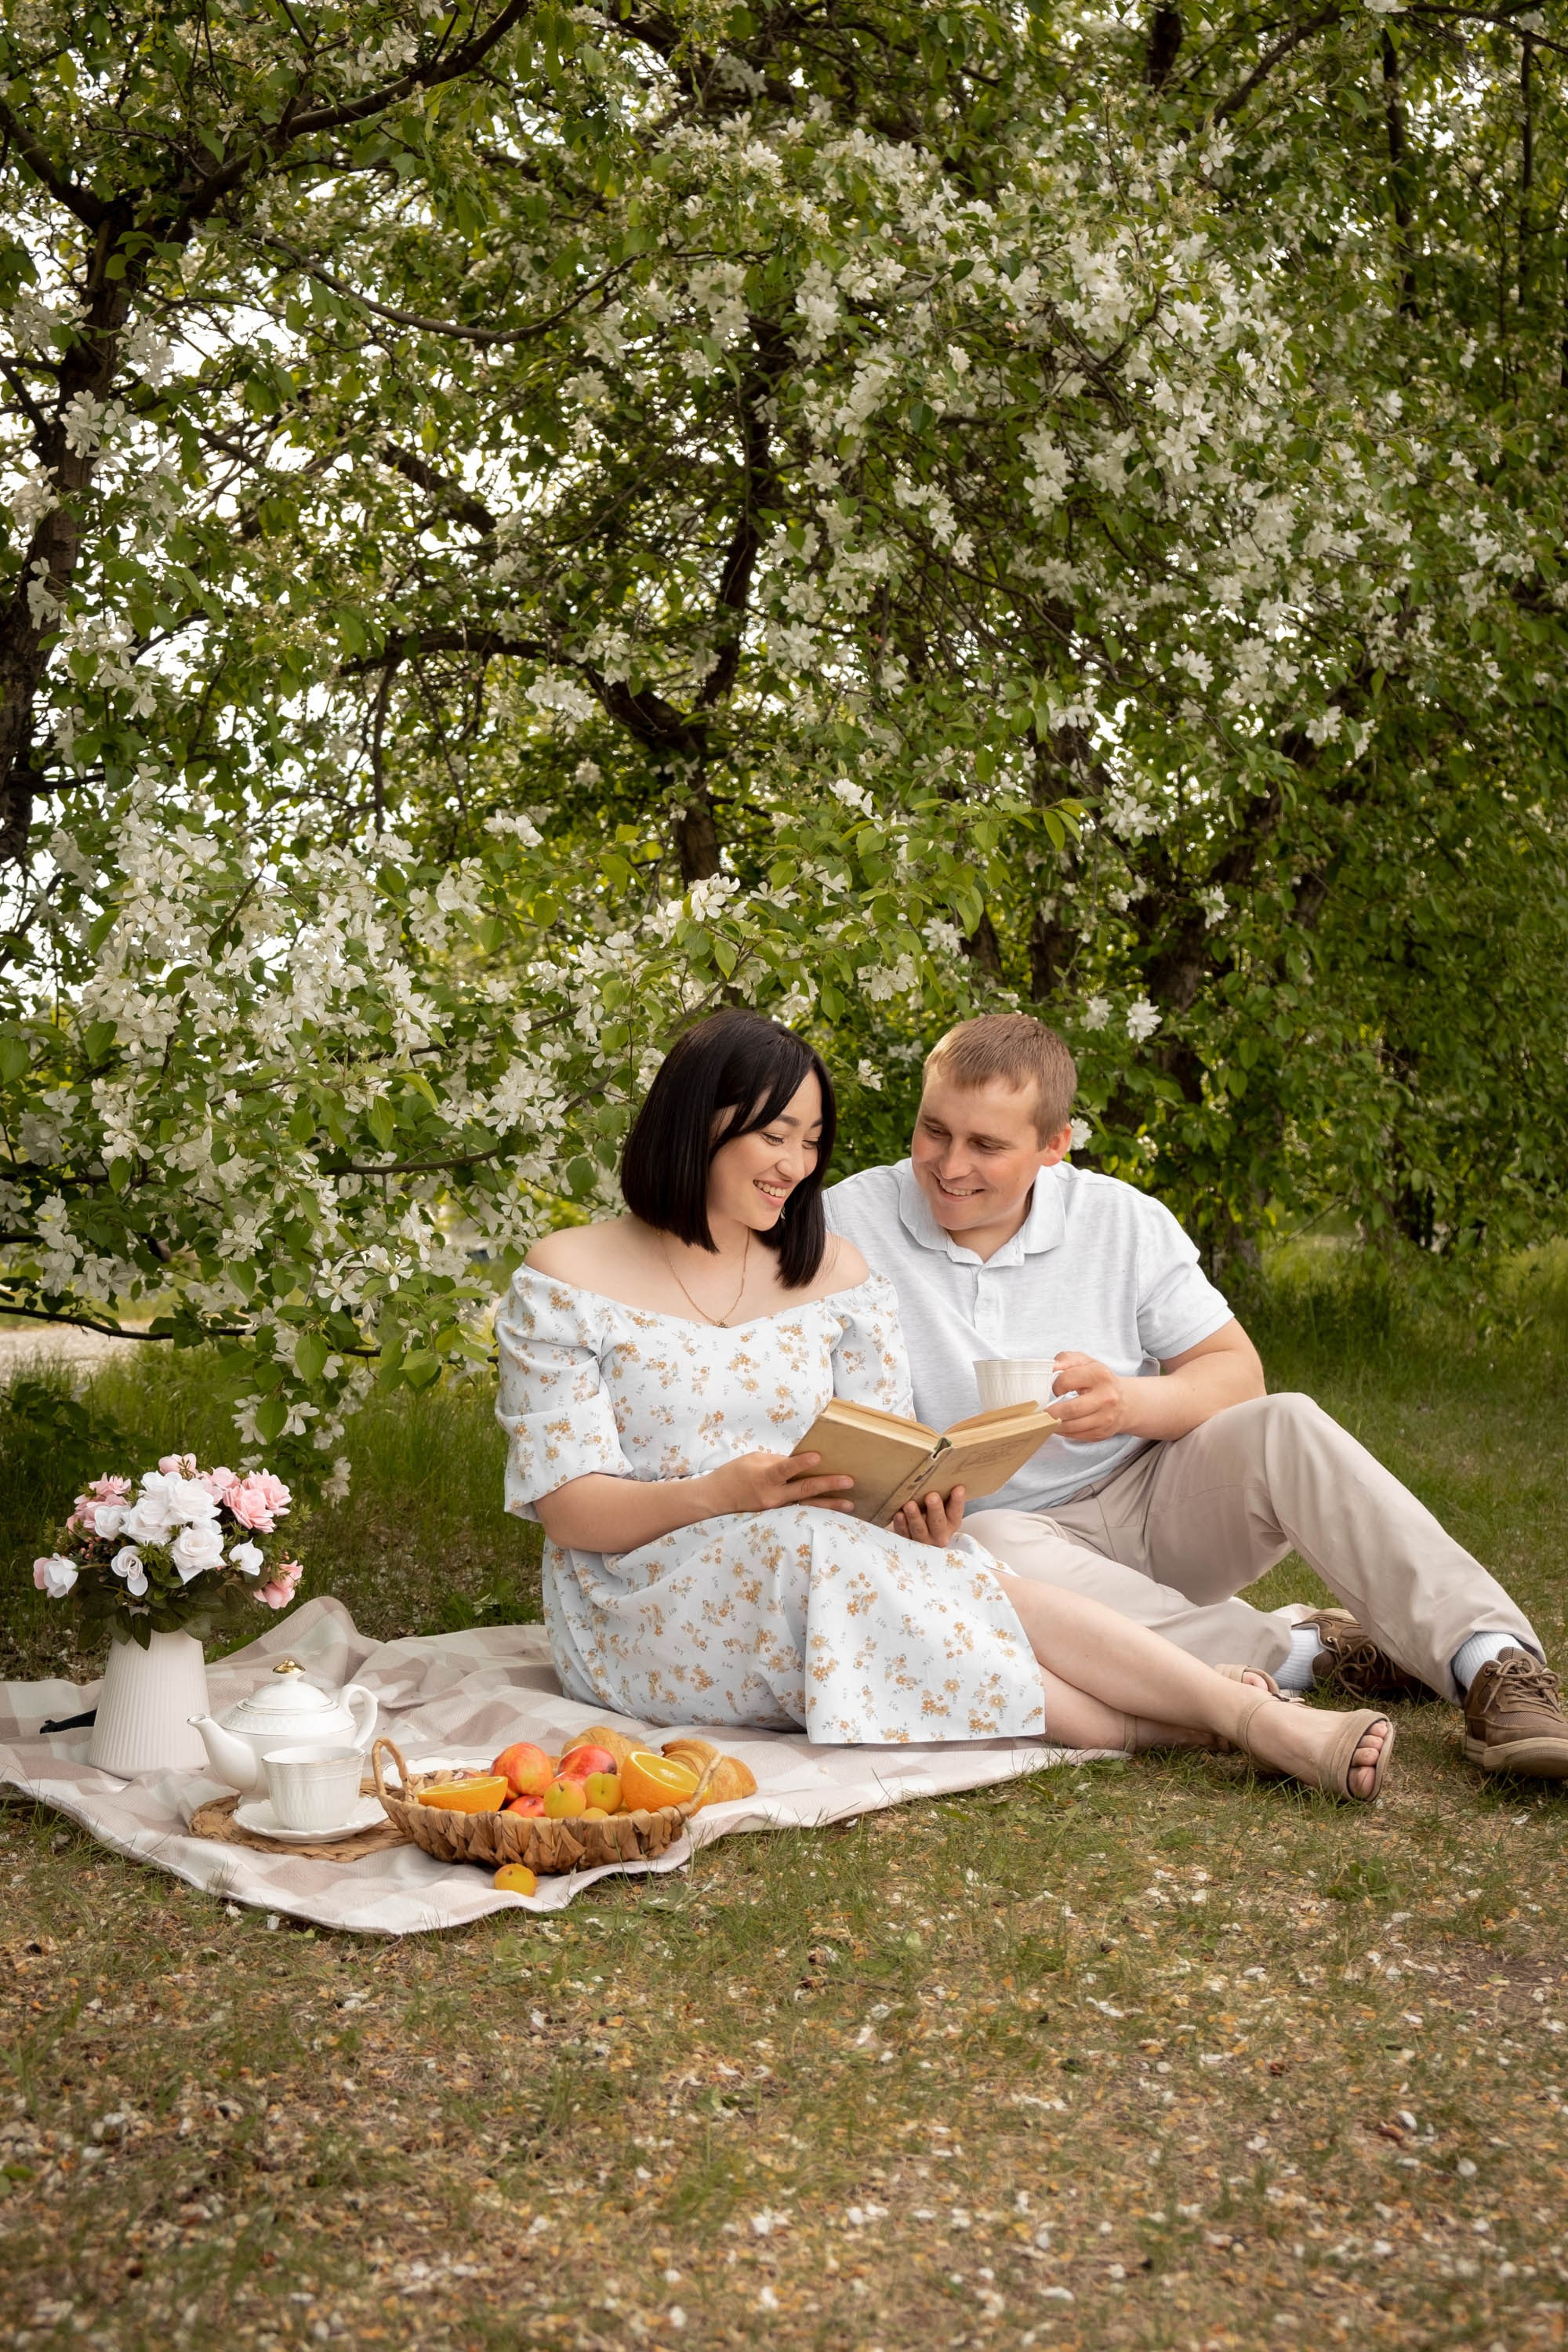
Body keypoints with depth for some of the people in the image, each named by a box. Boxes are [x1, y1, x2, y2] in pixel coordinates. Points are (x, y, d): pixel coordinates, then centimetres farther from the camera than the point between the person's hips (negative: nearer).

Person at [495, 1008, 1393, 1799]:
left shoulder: (831, 1271, 10)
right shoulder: (568, 1278, -3)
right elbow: (569, 1505, -10)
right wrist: (720, 1495, -27)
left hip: (819, 1558, 4)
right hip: (642, 1604, -4)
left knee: (963, 1576, -29)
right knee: (814, 1547, -35)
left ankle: (1254, 1715, -35)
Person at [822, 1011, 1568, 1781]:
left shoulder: (1123, 1221, 1)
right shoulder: (846, 1225, -6)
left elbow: (1237, 1372, 1)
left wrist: (1130, 1403, -21)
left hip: (1154, 1498, 2)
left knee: (1283, 1426, -25)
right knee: (989, 1548, -38)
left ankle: (1493, 1664, -32)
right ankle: (1301, 1652, -26)